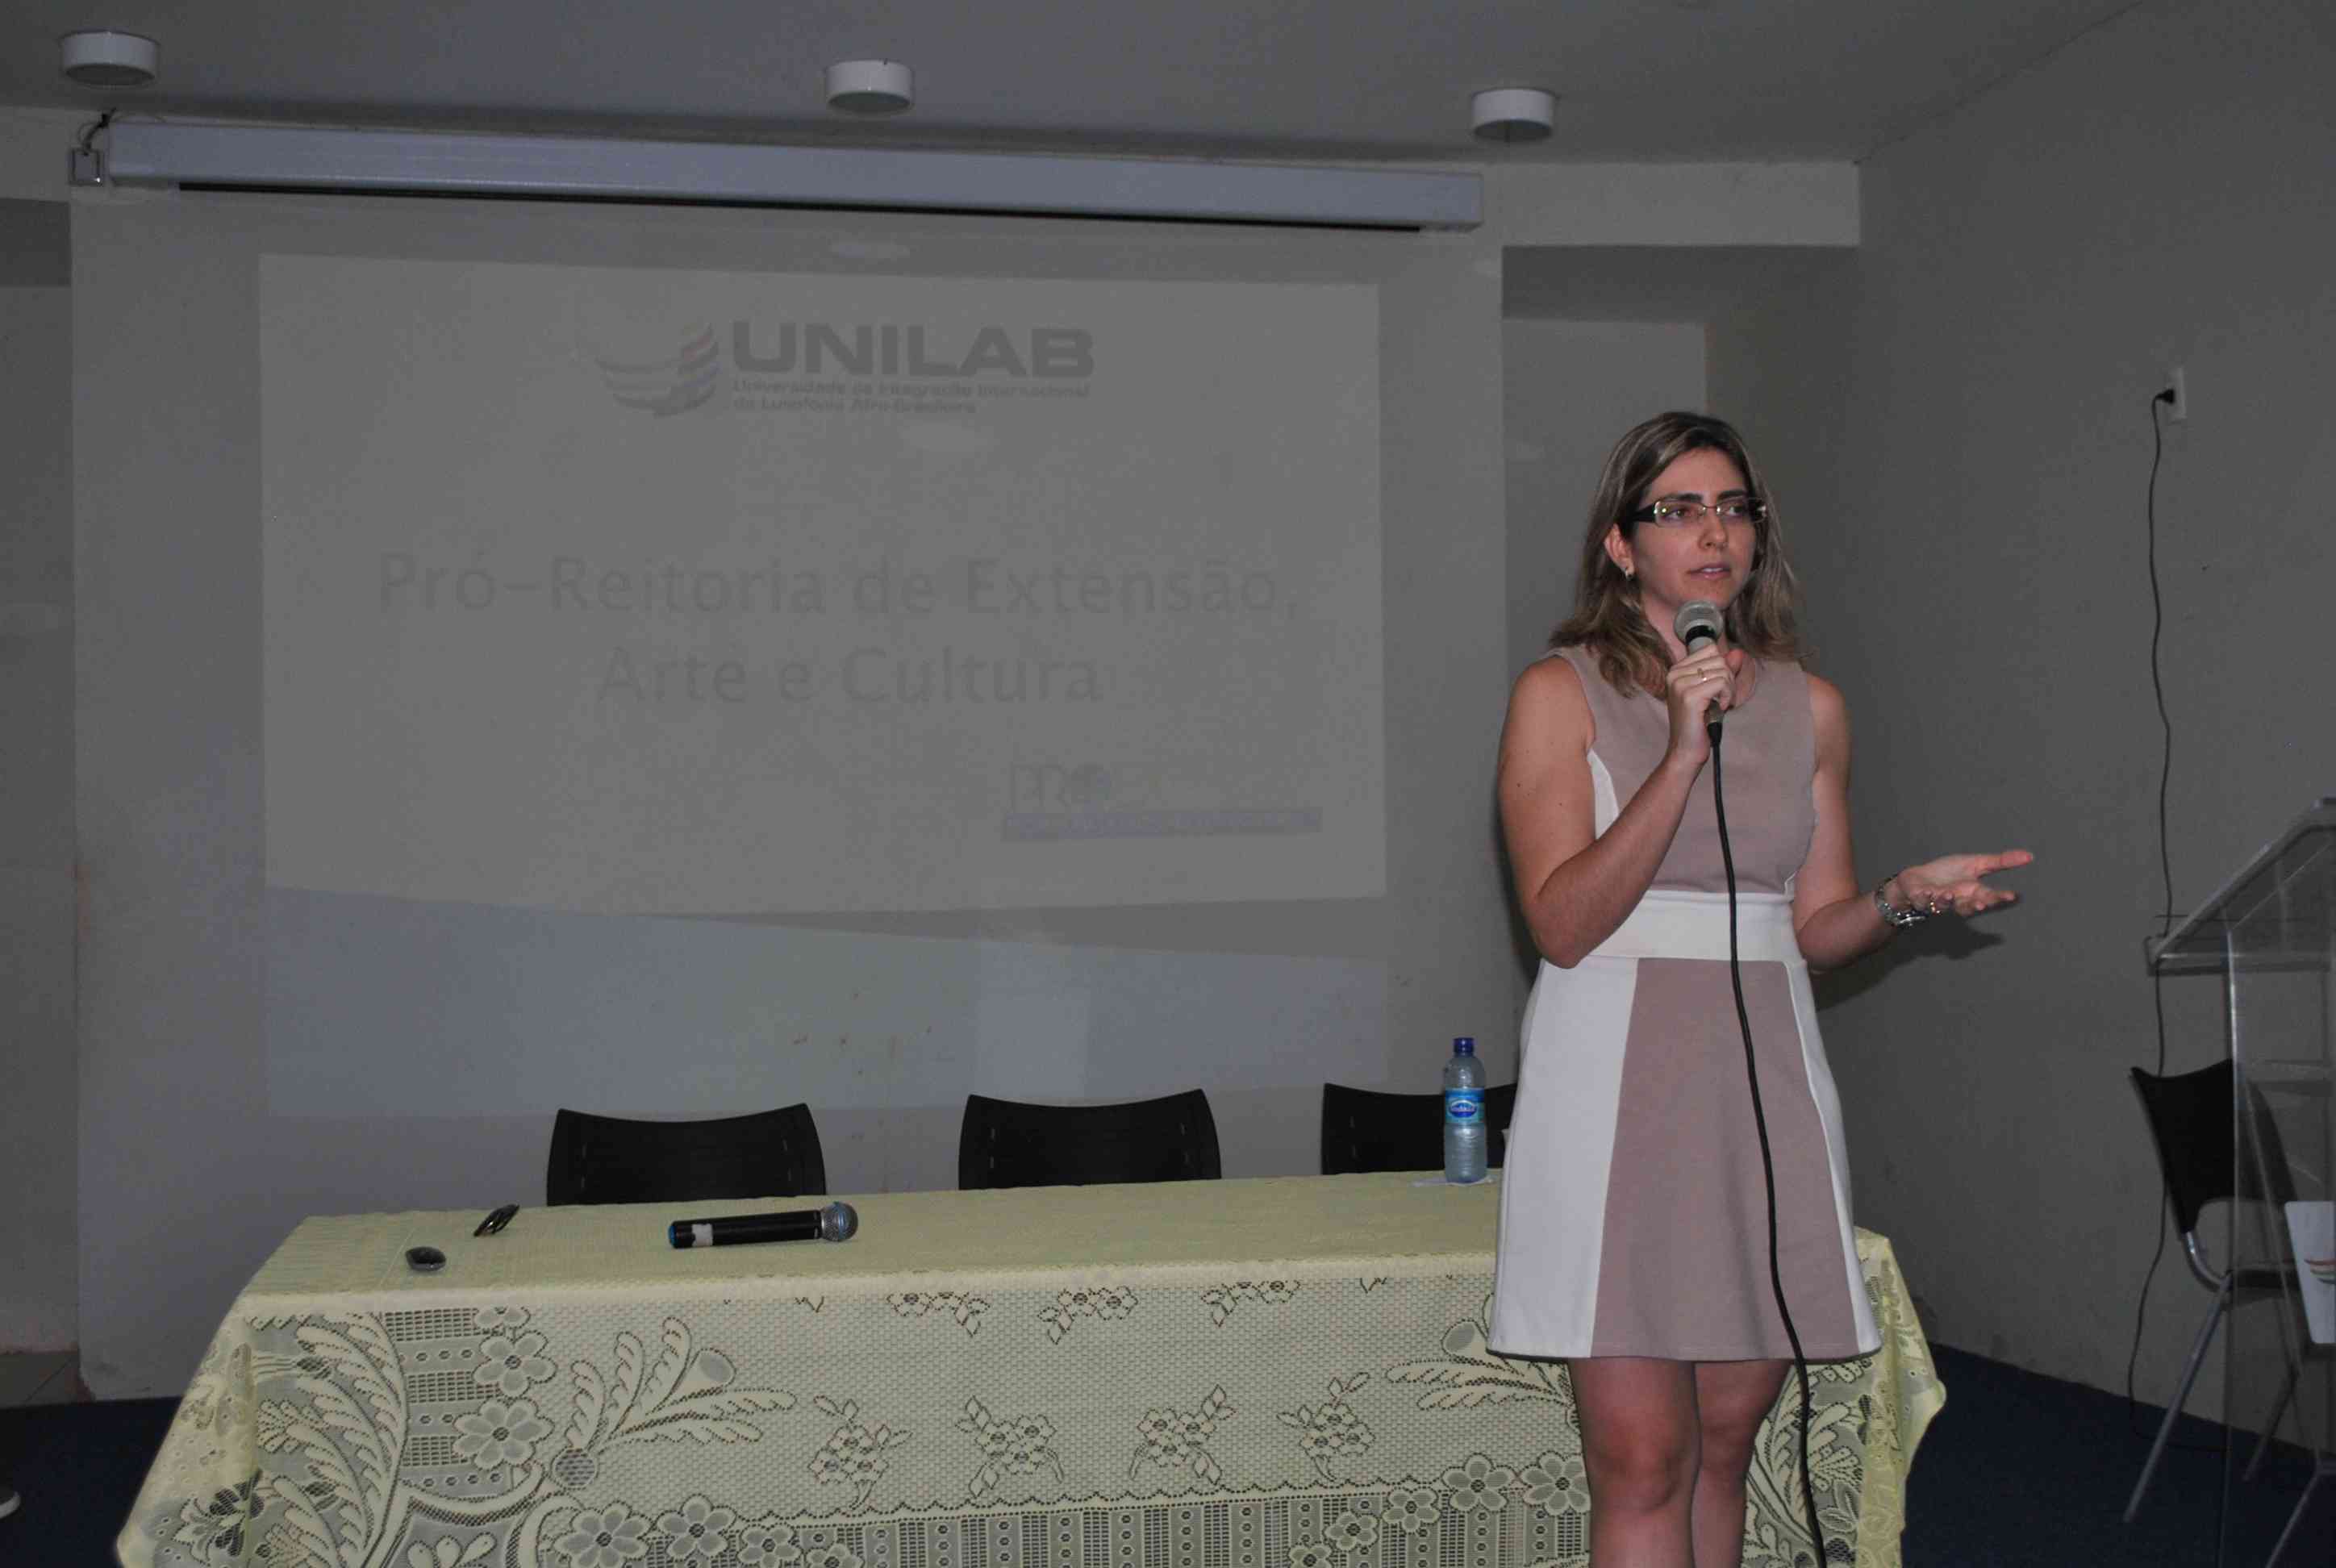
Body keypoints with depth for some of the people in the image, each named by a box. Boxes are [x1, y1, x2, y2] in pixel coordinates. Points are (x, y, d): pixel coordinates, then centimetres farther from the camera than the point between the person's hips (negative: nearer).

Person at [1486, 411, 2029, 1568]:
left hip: (1761, 1081, 4)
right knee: (1642, 1461, -7)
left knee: (1723, 1442, 8)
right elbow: (1564, 923, -11)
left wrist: (1903, 898, -6)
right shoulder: (1560, 693, -1)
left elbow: (1814, 930, 15)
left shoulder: (1808, 710, 11)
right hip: (1617, 1087, -4)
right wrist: (1683, 755, -18)